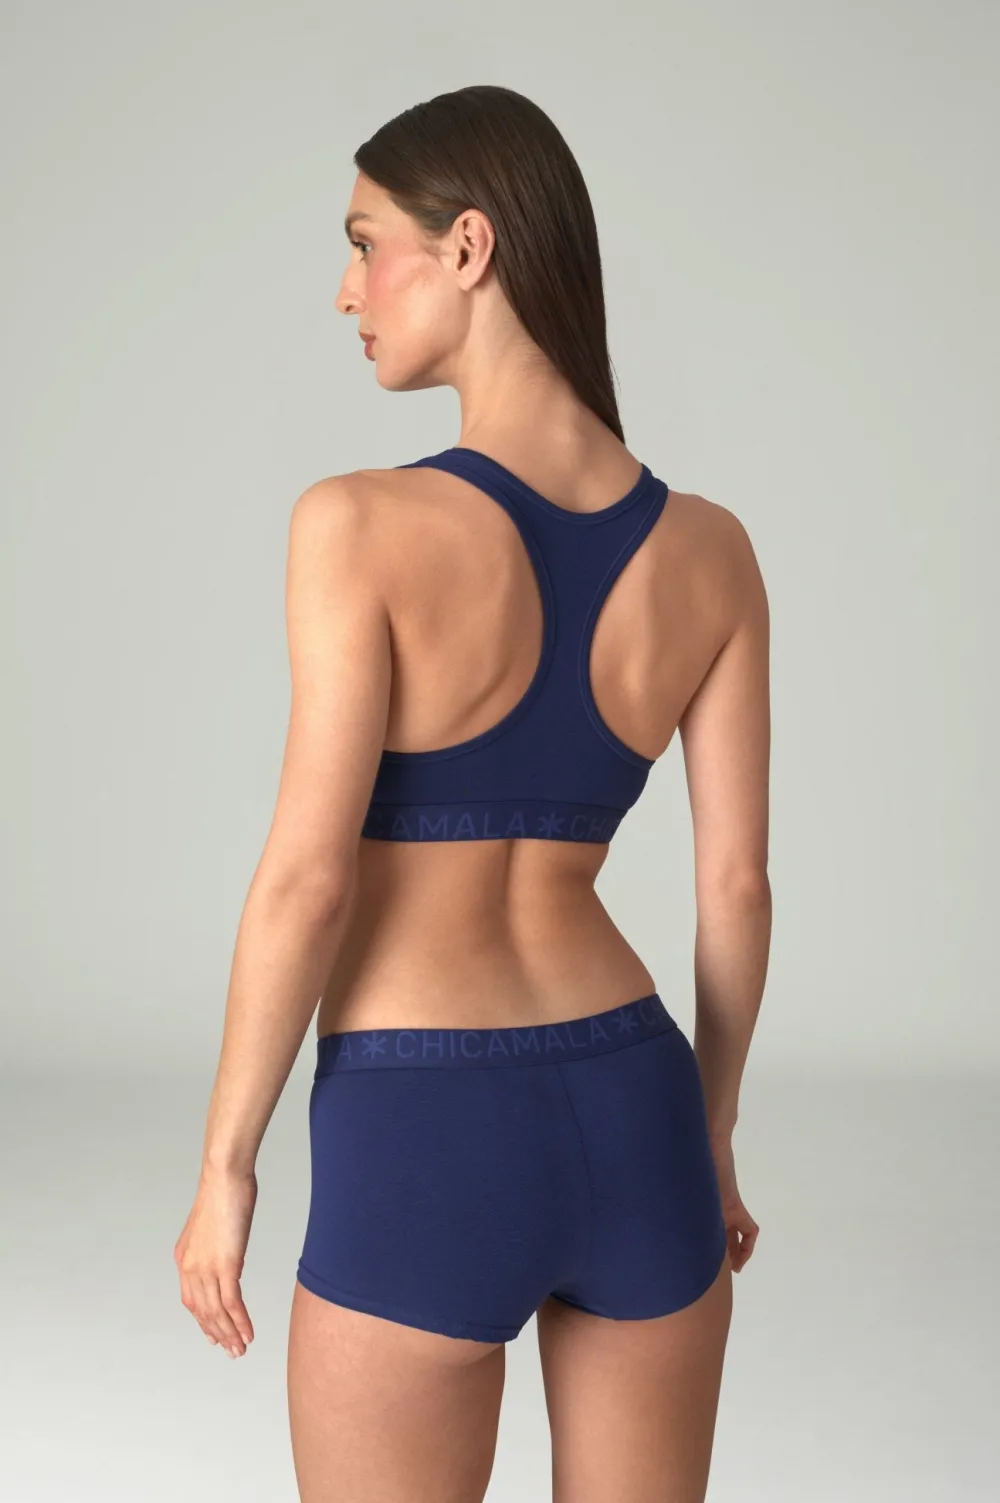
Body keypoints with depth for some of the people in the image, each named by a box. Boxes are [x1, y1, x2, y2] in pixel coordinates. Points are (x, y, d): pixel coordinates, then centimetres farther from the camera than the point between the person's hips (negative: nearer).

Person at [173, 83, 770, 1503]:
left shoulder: (361, 523, -15)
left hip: (422, 1148, -5)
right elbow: (738, 887, 4)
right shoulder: (708, 548, 0)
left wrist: (224, 1164, -2)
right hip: (632, 1115, 5)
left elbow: (308, 879, -15)